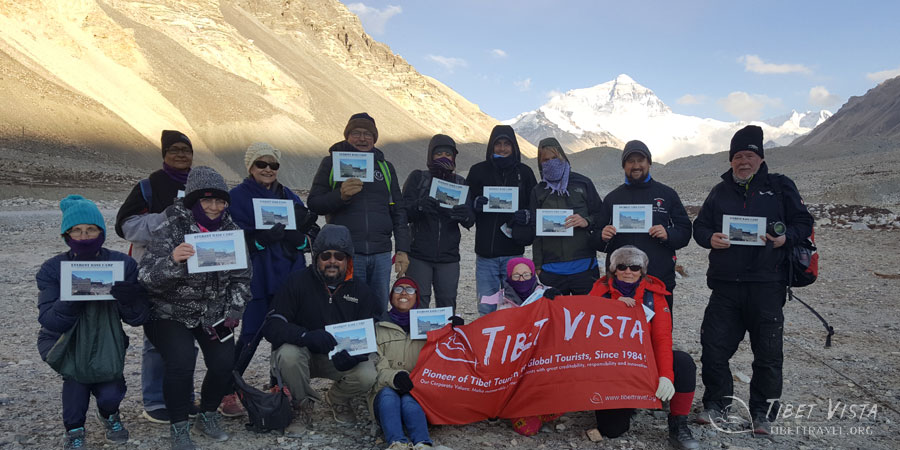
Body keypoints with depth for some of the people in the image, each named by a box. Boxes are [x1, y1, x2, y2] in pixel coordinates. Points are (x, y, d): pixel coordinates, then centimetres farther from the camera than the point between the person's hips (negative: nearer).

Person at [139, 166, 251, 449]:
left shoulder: (231, 230, -2)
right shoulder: (170, 229, -15)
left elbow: (242, 277, 5)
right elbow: (146, 277, -21)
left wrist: (232, 313, -4)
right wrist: (172, 261, -42)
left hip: (213, 314, 3)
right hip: (170, 313, -3)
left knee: (224, 362, -14)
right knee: (181, 362, -24)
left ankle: (208, 415, 15)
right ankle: (179, 427, 1)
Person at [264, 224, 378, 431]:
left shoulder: (361, 292, -3)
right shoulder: (297, 282, -12)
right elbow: (271, 327, -20)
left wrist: (353, 355, -30)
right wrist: (307, 336, -39)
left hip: (339, 359, 2)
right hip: (303, 353, -1)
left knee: (367, 375, -26)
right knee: (287, 354, -35)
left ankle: (337, 399, 11)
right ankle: (304, 404, -3)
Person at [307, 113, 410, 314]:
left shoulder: (386, 167, 16)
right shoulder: (331, 163, 8)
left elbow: (399, 212, 16)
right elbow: (314, 203, 3)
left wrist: (402, 250, 8)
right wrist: (340, 195, -16)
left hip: (381, 254, 3)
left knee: (379, 313, 7)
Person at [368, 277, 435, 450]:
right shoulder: (379, 329, 16)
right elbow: (377, 368, 2)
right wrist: (394, 377, -22)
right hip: (386, 392, 0)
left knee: (409, 401, -33)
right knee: (388, 394, -34)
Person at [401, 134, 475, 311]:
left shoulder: (460, 182, 12)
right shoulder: (417, 178, 6)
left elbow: (470, 222, 4)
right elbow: (404, 213, -6)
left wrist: (466, 215, -21)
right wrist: (419, 206, -28)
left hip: (449, 256, 2)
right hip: (419, 254, -2)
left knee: (448, 303, 3)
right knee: (418, 302, -5)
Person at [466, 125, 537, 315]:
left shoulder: (524, 172, 8)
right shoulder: (478, 171, 7)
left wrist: (526, 216, -13)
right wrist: (476, 204, -16)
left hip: (514, 252, 0)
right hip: (485, 251, 0)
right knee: (485, 309, 5)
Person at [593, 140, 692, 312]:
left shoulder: (667, 194, 10)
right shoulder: (612, 198, 13)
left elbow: (685, 231, 8)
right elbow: (598, 243, 13)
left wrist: (668, 235, -13)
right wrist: (603, 237, -10)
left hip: (660, 280, 0)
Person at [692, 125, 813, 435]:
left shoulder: (780, 187, 7)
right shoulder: (720, 192, 14)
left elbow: (803, 222, 6)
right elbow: (699, 226, 14)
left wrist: (786, 237, -15)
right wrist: (710, 238, -8)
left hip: (767, 284, -2)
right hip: (725, 284, 2)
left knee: (768, 352, 4)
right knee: (713, 346, 2)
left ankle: (763, 412, 19)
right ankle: (716, 403, 20)